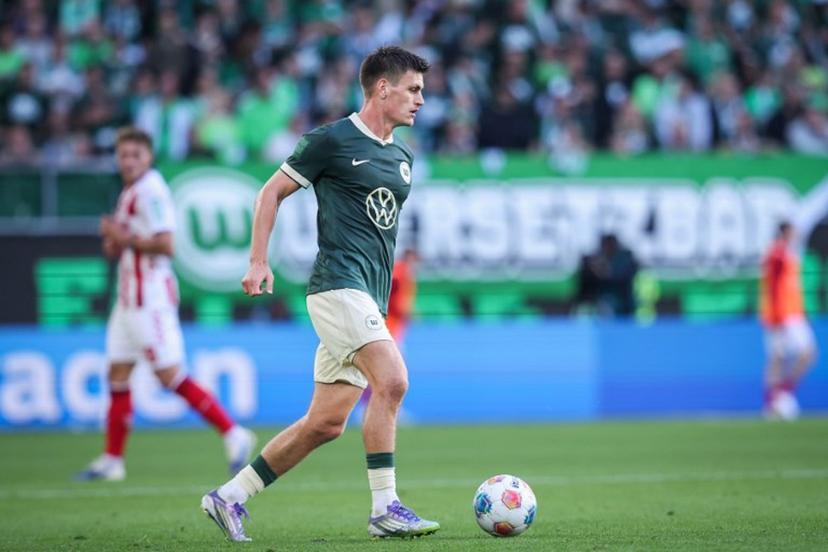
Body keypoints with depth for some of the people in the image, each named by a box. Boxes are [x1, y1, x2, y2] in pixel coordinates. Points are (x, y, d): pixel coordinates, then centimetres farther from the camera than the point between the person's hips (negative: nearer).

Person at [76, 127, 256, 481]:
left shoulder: (151, 192, -14)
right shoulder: (130, 193, 17)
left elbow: (165, 245, -23)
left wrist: (124, 238, -14)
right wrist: (115, 243, 6)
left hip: (151, 300, -10)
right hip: (129, 299, 10)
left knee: (170, 376, -11)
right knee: (117, 375, 8)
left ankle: (233, 434, -6)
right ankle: (112, 460, 12)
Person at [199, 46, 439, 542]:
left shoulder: (402, 156, 18)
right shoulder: (332, 140, -4)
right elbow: (272, 192, 3)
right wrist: (259, 262, -4)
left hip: (370, 296, 8)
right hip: (339, 284, -8)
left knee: (325, 423, 4)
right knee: (392, 380, -24)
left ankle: (230, 497, 13)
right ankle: (385, 509, -20)